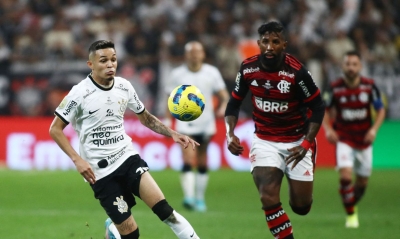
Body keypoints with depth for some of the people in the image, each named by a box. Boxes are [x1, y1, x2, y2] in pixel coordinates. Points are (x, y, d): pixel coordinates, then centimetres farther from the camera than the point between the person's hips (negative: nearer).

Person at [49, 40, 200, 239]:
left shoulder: (124, 87, 1)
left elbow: (145, 117, 16)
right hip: (101, 170, -3)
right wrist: (77, 160, -17)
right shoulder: (80, 93, -12)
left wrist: (172, 134, 1)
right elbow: (55, 129, -6)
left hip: (127, 157, 4)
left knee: (162, 207, -18)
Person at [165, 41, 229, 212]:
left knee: (202, 164, 8)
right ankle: (188, 197, -26)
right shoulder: (177, 74, 1)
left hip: (206, 124, 2)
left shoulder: (212, 72, 3)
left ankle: (200, 198, 18)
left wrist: (222, 107, -15)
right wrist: (167, 120, 0)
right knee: (188, 161, -18)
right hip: (185, 124, -2)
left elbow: (223, 95, 6)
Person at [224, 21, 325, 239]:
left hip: (296, 141, -2)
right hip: (264, 141, 2)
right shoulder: (248, 68, -10)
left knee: (301, 206, 4)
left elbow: (317, 107, -10)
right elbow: (234, 102, 5)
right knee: (268, 197, -20)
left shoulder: (296, 72, -21)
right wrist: (230, 134, -10)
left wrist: (306, 144, -18)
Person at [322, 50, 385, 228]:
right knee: (345, 176, -20)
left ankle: (352, 205, 41)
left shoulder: (369, 86, -10)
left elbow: (381, 110, 0)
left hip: (364, 140, 2)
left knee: (362, 181, 11)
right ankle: (351, 214, -3)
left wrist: (374, 129, -16)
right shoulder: (335, 88, -11)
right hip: (344, 139, -2)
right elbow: (325, 111, 2)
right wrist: (328, 129, -15)